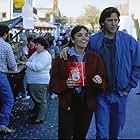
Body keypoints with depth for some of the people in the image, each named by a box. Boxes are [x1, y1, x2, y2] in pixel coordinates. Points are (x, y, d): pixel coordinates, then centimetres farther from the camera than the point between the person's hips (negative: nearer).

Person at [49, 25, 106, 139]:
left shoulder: (96, 58, 1)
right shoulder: (61, 58, -6)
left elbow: (104, 86, 2)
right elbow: (53, 85, -5)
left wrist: (99, 82, -20)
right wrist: (65, 84, -24)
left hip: (87, 105, 3)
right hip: (67, 104, -2)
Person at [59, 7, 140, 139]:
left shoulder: (129, 40, -5)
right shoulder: (93, 40, -7)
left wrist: (129, 87, -1)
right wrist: (68, 48, -11)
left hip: (120, 93, 1)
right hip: (101, 93, -1)